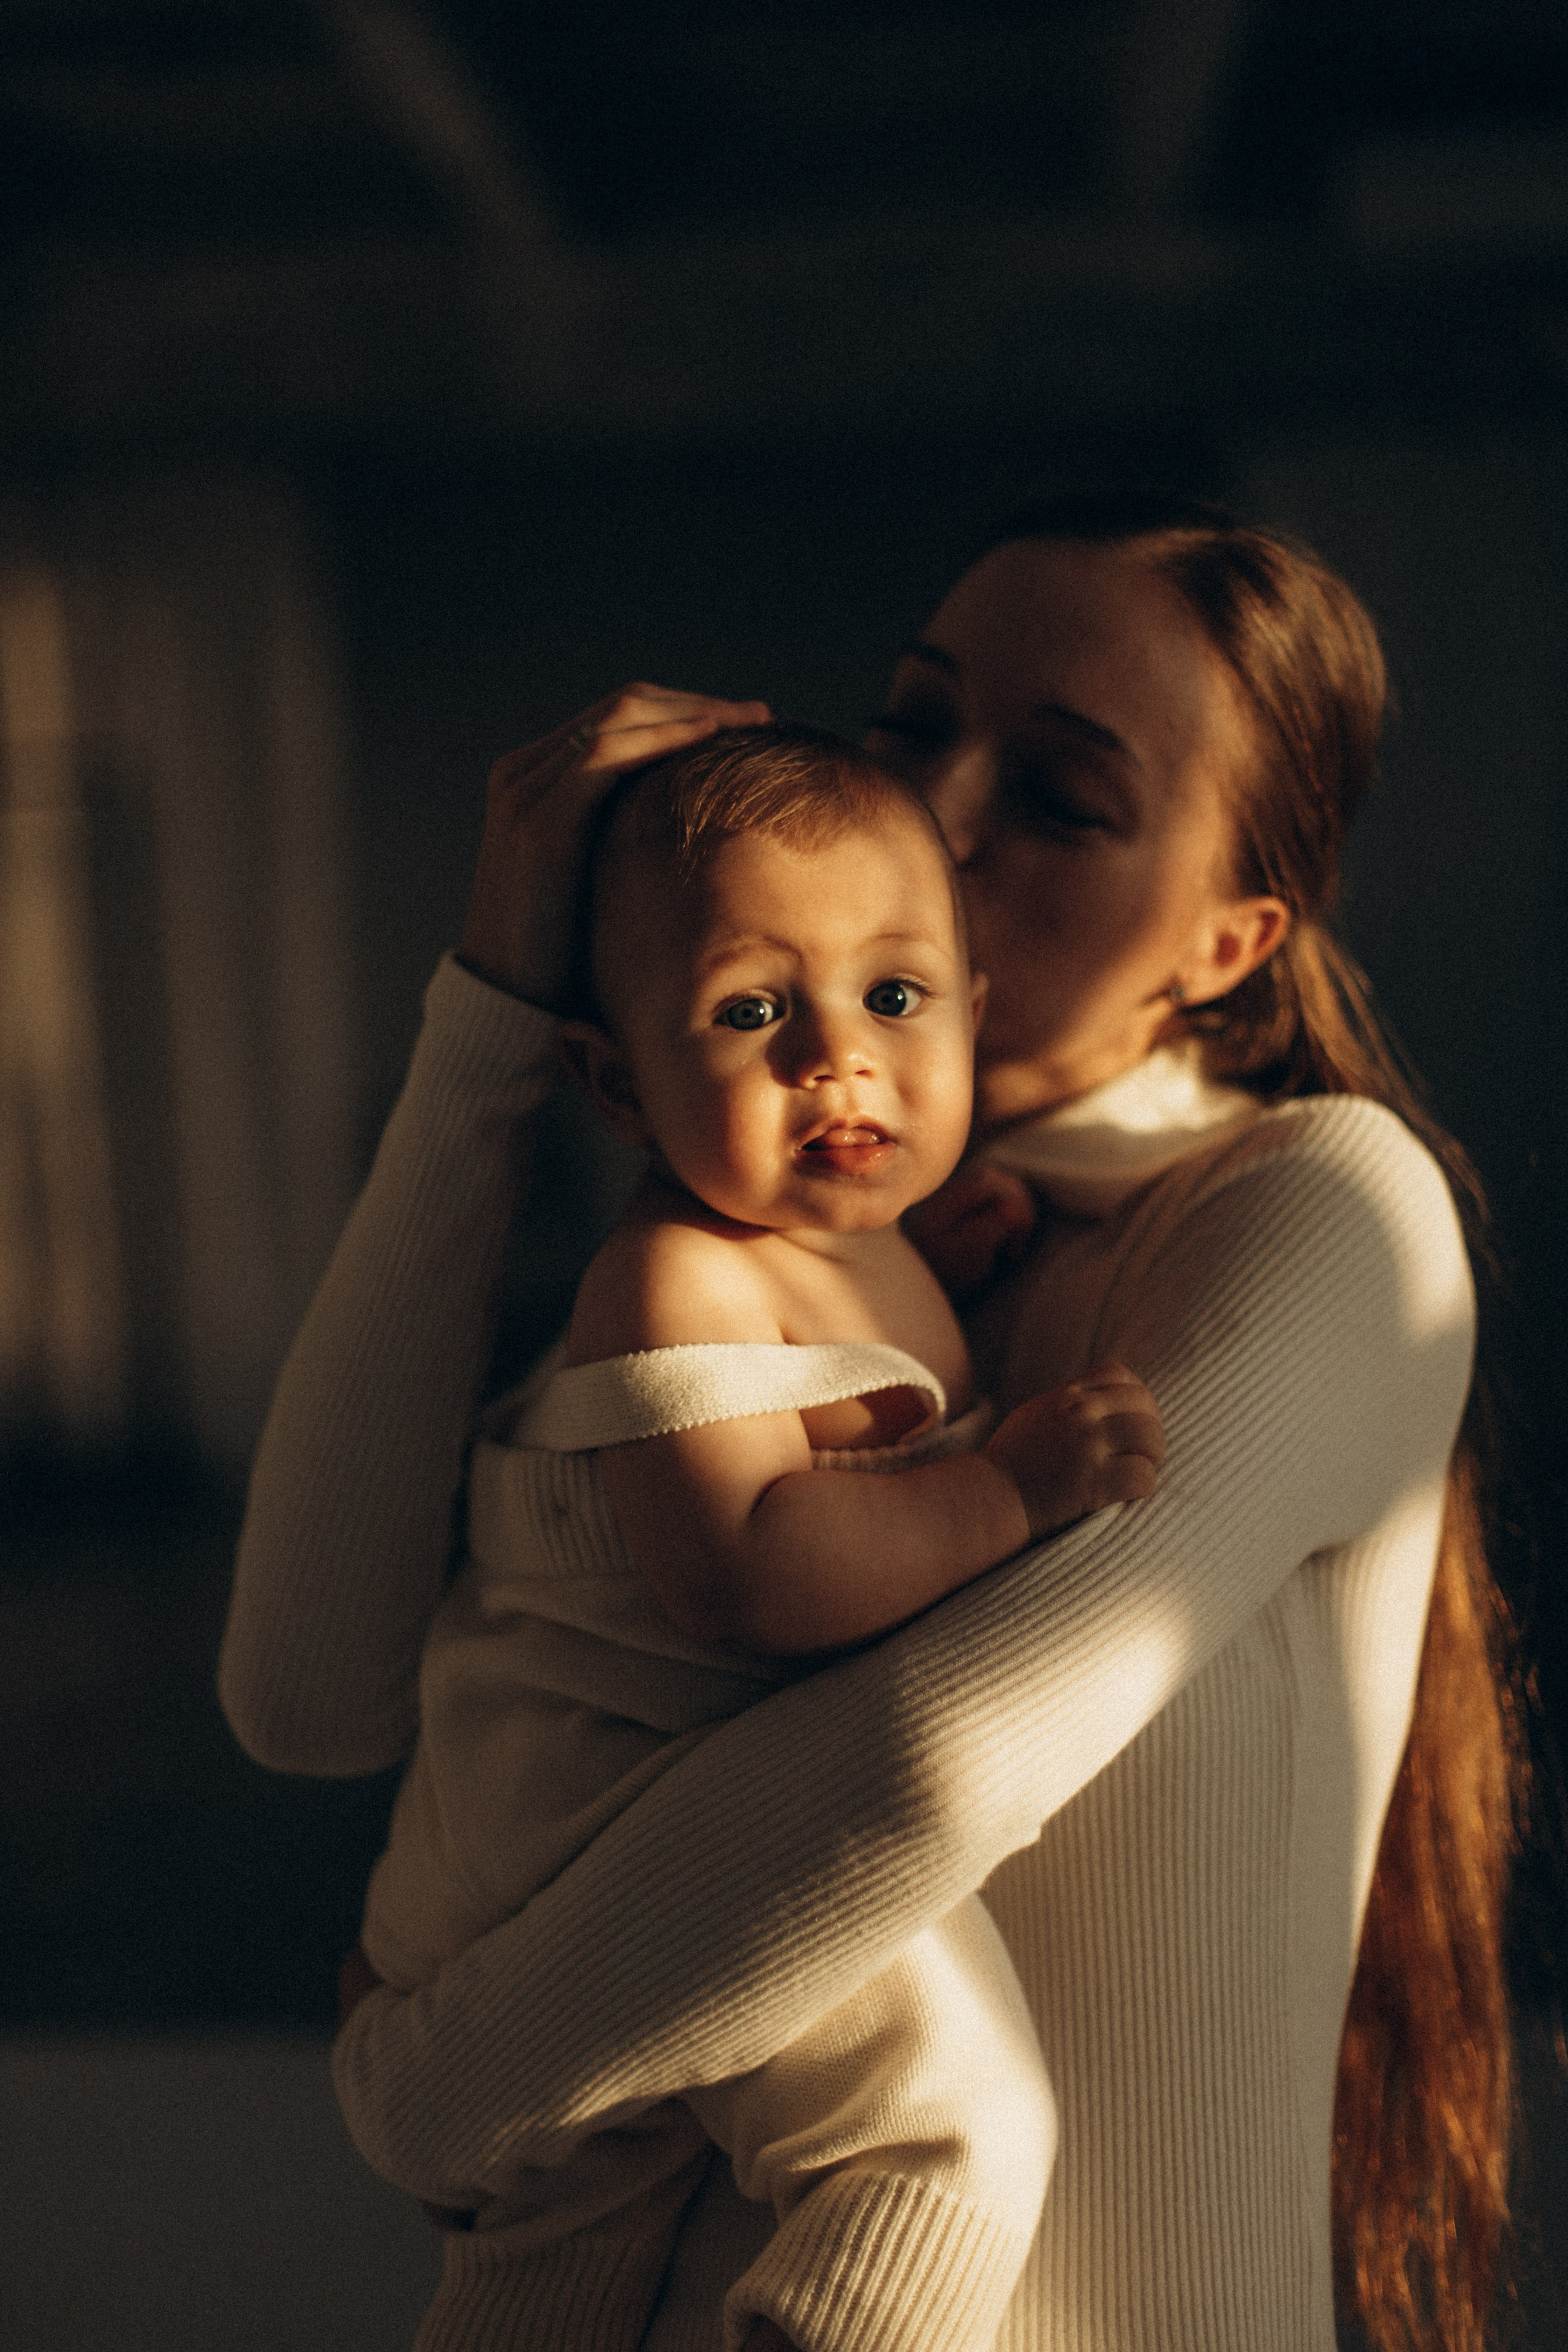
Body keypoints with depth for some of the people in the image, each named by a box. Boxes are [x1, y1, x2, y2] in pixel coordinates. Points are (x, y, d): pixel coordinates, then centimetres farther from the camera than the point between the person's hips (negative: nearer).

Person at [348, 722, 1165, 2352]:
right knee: (949, 2117, -23)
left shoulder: (874, 1252, 9)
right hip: (607, 1821, -11)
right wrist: (1010, 1487, -32)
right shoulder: (679, 1281, -22)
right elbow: (759, 1567, -35)